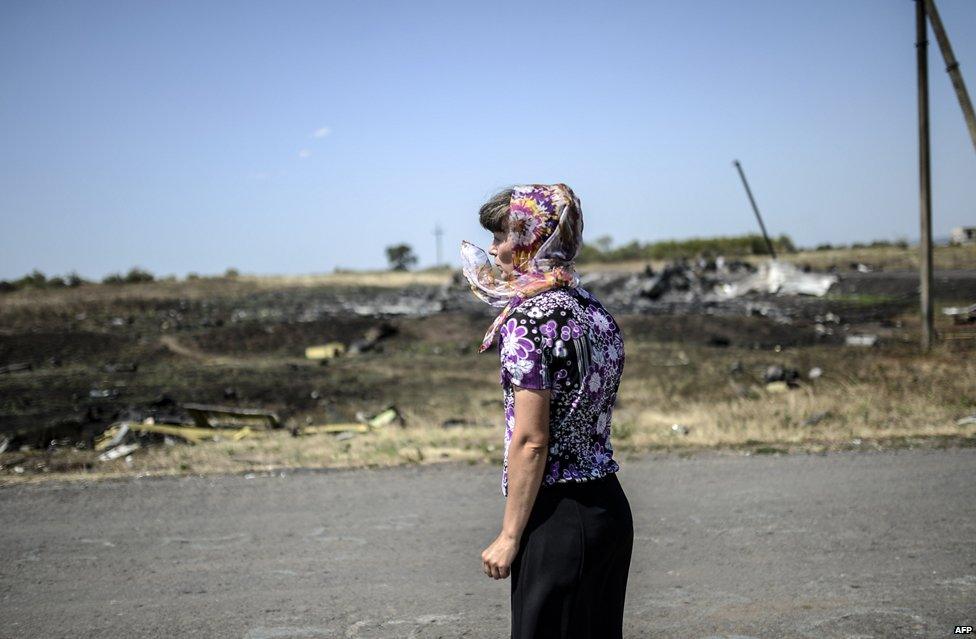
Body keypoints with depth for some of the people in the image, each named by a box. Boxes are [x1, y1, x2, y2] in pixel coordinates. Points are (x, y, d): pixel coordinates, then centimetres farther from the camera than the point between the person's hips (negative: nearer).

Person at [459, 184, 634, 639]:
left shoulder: (527, 320, -16)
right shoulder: (594, 310, 10)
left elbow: (531, 440, -19)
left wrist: (510, 536, -12)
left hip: (558, 516, -8)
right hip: (609, 505, 9)